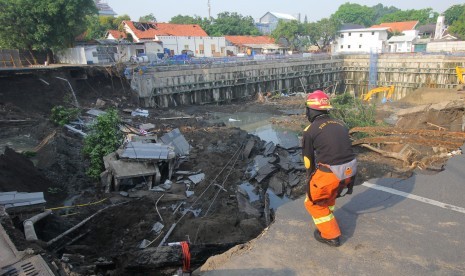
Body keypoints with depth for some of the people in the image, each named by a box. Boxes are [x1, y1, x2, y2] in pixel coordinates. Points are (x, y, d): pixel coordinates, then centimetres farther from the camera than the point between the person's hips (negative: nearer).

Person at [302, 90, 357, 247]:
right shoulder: (340, 124, 13)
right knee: (329, 193, 33)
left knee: (313, 202, 16)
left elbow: (308, 159, 5)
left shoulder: (310, 130, -4)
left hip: (331, 172, -7)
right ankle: (326, 219, 51)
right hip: (350, 169, 7)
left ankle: (331, 235, 22)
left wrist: (311, 179, 24)